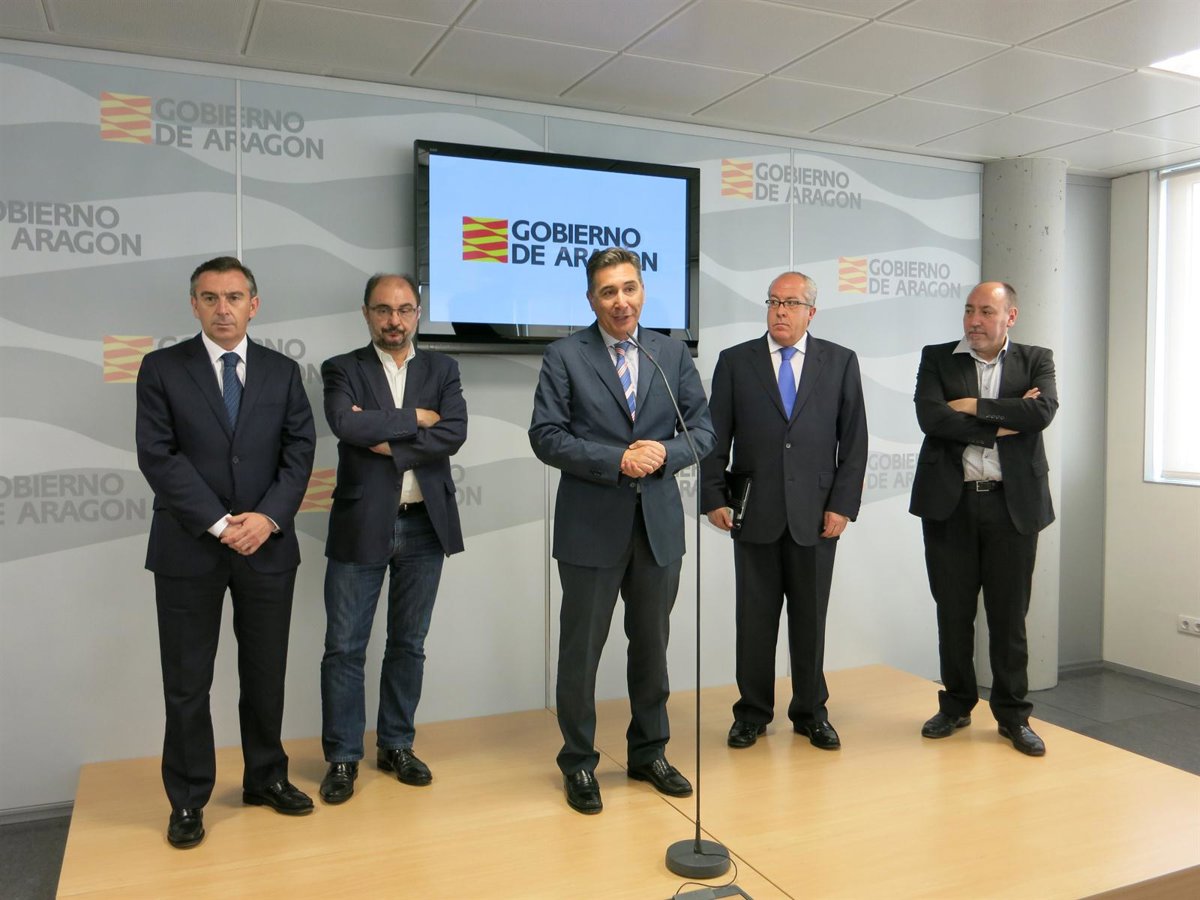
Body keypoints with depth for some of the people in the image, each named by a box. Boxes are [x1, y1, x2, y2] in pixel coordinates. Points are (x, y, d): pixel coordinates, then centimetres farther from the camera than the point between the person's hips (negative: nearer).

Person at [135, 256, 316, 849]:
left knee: (265, 672, 12)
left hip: (268, 545, 2)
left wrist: (269, 517, -13)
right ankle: (188, 801, 21)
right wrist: (219, 523, -14)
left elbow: (299, 451, 2)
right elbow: (158, 457, -8)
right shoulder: (162, 369, 0)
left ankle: (266, 778, 29)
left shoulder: (282, 372, 7)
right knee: (187, 682, 6)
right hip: (188, 549, -2)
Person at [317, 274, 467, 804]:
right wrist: (414, 418, -12)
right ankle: (343, 757, 18)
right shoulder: (343, 369, 2)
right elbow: (347, 424, -18)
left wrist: (387, 443, -13)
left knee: (408, 644, 12)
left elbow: (454, 434, -9)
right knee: (344, 647, 3)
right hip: (361, 526, -2)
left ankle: (396, 746, 27)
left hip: (425, 526, 2)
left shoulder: (441, 369, 8)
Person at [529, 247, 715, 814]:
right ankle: (579, 764, 24)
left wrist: (663, 453, -15)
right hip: (591, 526, -3)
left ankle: (649, 753, 33)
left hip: (659, 523, 3)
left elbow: (702, 430, 6)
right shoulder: (565, 356, -3)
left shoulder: (673, 353, 7)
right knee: (581, 649, 7)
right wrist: (617, 461, -19)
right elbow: (546, 436, -10)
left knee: (652, 645, 15)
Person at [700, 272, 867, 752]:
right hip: (755, 514, 0)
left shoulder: (841, 362, 7)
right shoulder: (735, 362, 6)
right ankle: (753, 713, 21)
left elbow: (854, 441, 4)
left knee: (811, 619, 9)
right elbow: (716, 437, 4)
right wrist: (714, 498, -3)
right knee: (754, 618, 6)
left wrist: (843, 505, -3)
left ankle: (811, 713, 25)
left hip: (816, 514, 0)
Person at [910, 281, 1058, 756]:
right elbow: (931, 417, -12)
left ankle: (1013, 714, 20)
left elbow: (1043, 411, -13)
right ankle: (956, 705, 25)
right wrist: (1003, 424, -11)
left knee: (1009, 614, 6)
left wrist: (975, 406, -11)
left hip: (1012, 503, 0)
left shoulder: (1036, 360, 7)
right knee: (953, 611, 9)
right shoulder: (937, 358, 5)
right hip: (950, 502, 1)